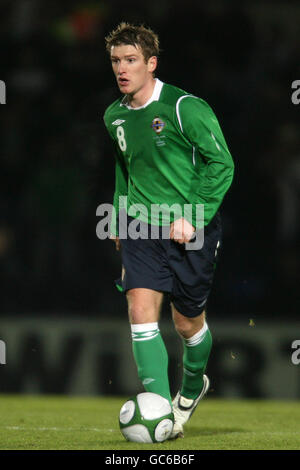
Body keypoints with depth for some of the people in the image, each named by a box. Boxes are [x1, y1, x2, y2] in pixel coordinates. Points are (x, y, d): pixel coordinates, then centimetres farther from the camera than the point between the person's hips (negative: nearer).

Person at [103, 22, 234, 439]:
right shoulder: (115, 117, 7)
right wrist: (120, 217, 22)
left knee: (188, 322, 8)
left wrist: (193, 218, -18)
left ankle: (193, 384, 40)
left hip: (190, 231, -4)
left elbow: (221, 163, -12)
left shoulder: (185, 108, -13)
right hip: (141, 227, 4)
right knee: (141, 310, -15)